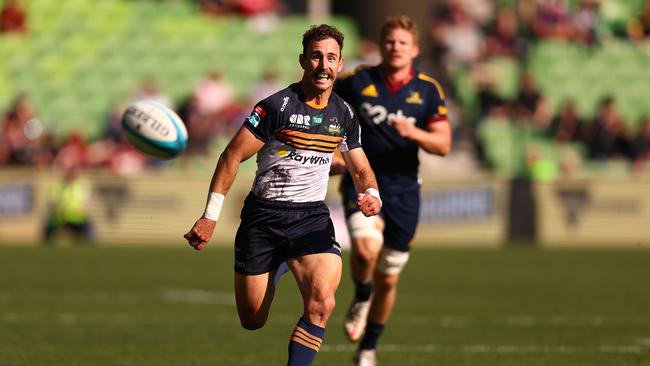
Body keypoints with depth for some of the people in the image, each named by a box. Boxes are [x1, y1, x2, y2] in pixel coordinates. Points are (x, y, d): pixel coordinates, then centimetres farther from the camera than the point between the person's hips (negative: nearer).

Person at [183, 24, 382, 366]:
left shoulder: (344, 115, 4)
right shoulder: (277, 106, -12)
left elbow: (361, 169, 16)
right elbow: (232, 157, -9)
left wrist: (371, 193, -8)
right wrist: (210, 216, -13)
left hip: (312, 217, 3)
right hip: (263, 216, -3)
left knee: (322, 304, -24)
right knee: (252, 321, 6)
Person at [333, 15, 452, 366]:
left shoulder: (428, 91, 0)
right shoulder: (355, 83, -3)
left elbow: (443, 145, -3)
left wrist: (413, 132, -22)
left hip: (404, 190, 2)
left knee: (388, 279, 7)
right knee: (366, 248, -31)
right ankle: (361, 298, 2)